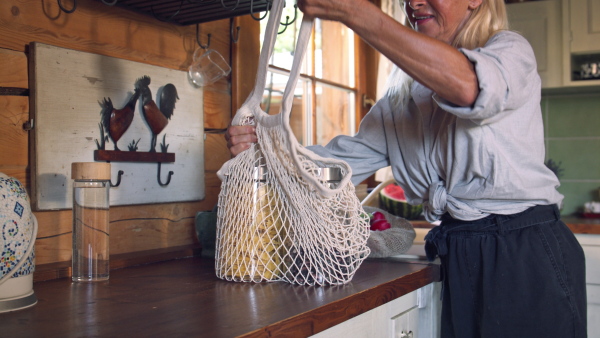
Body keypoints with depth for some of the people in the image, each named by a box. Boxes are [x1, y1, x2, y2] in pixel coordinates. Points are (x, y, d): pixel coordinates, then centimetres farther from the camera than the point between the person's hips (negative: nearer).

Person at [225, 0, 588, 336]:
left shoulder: (510, 49, -4)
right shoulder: (401, 99, 12)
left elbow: (468, 86, -29)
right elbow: (342, 161, 8)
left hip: (528, 255, -4)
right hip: (461, 263, 5)